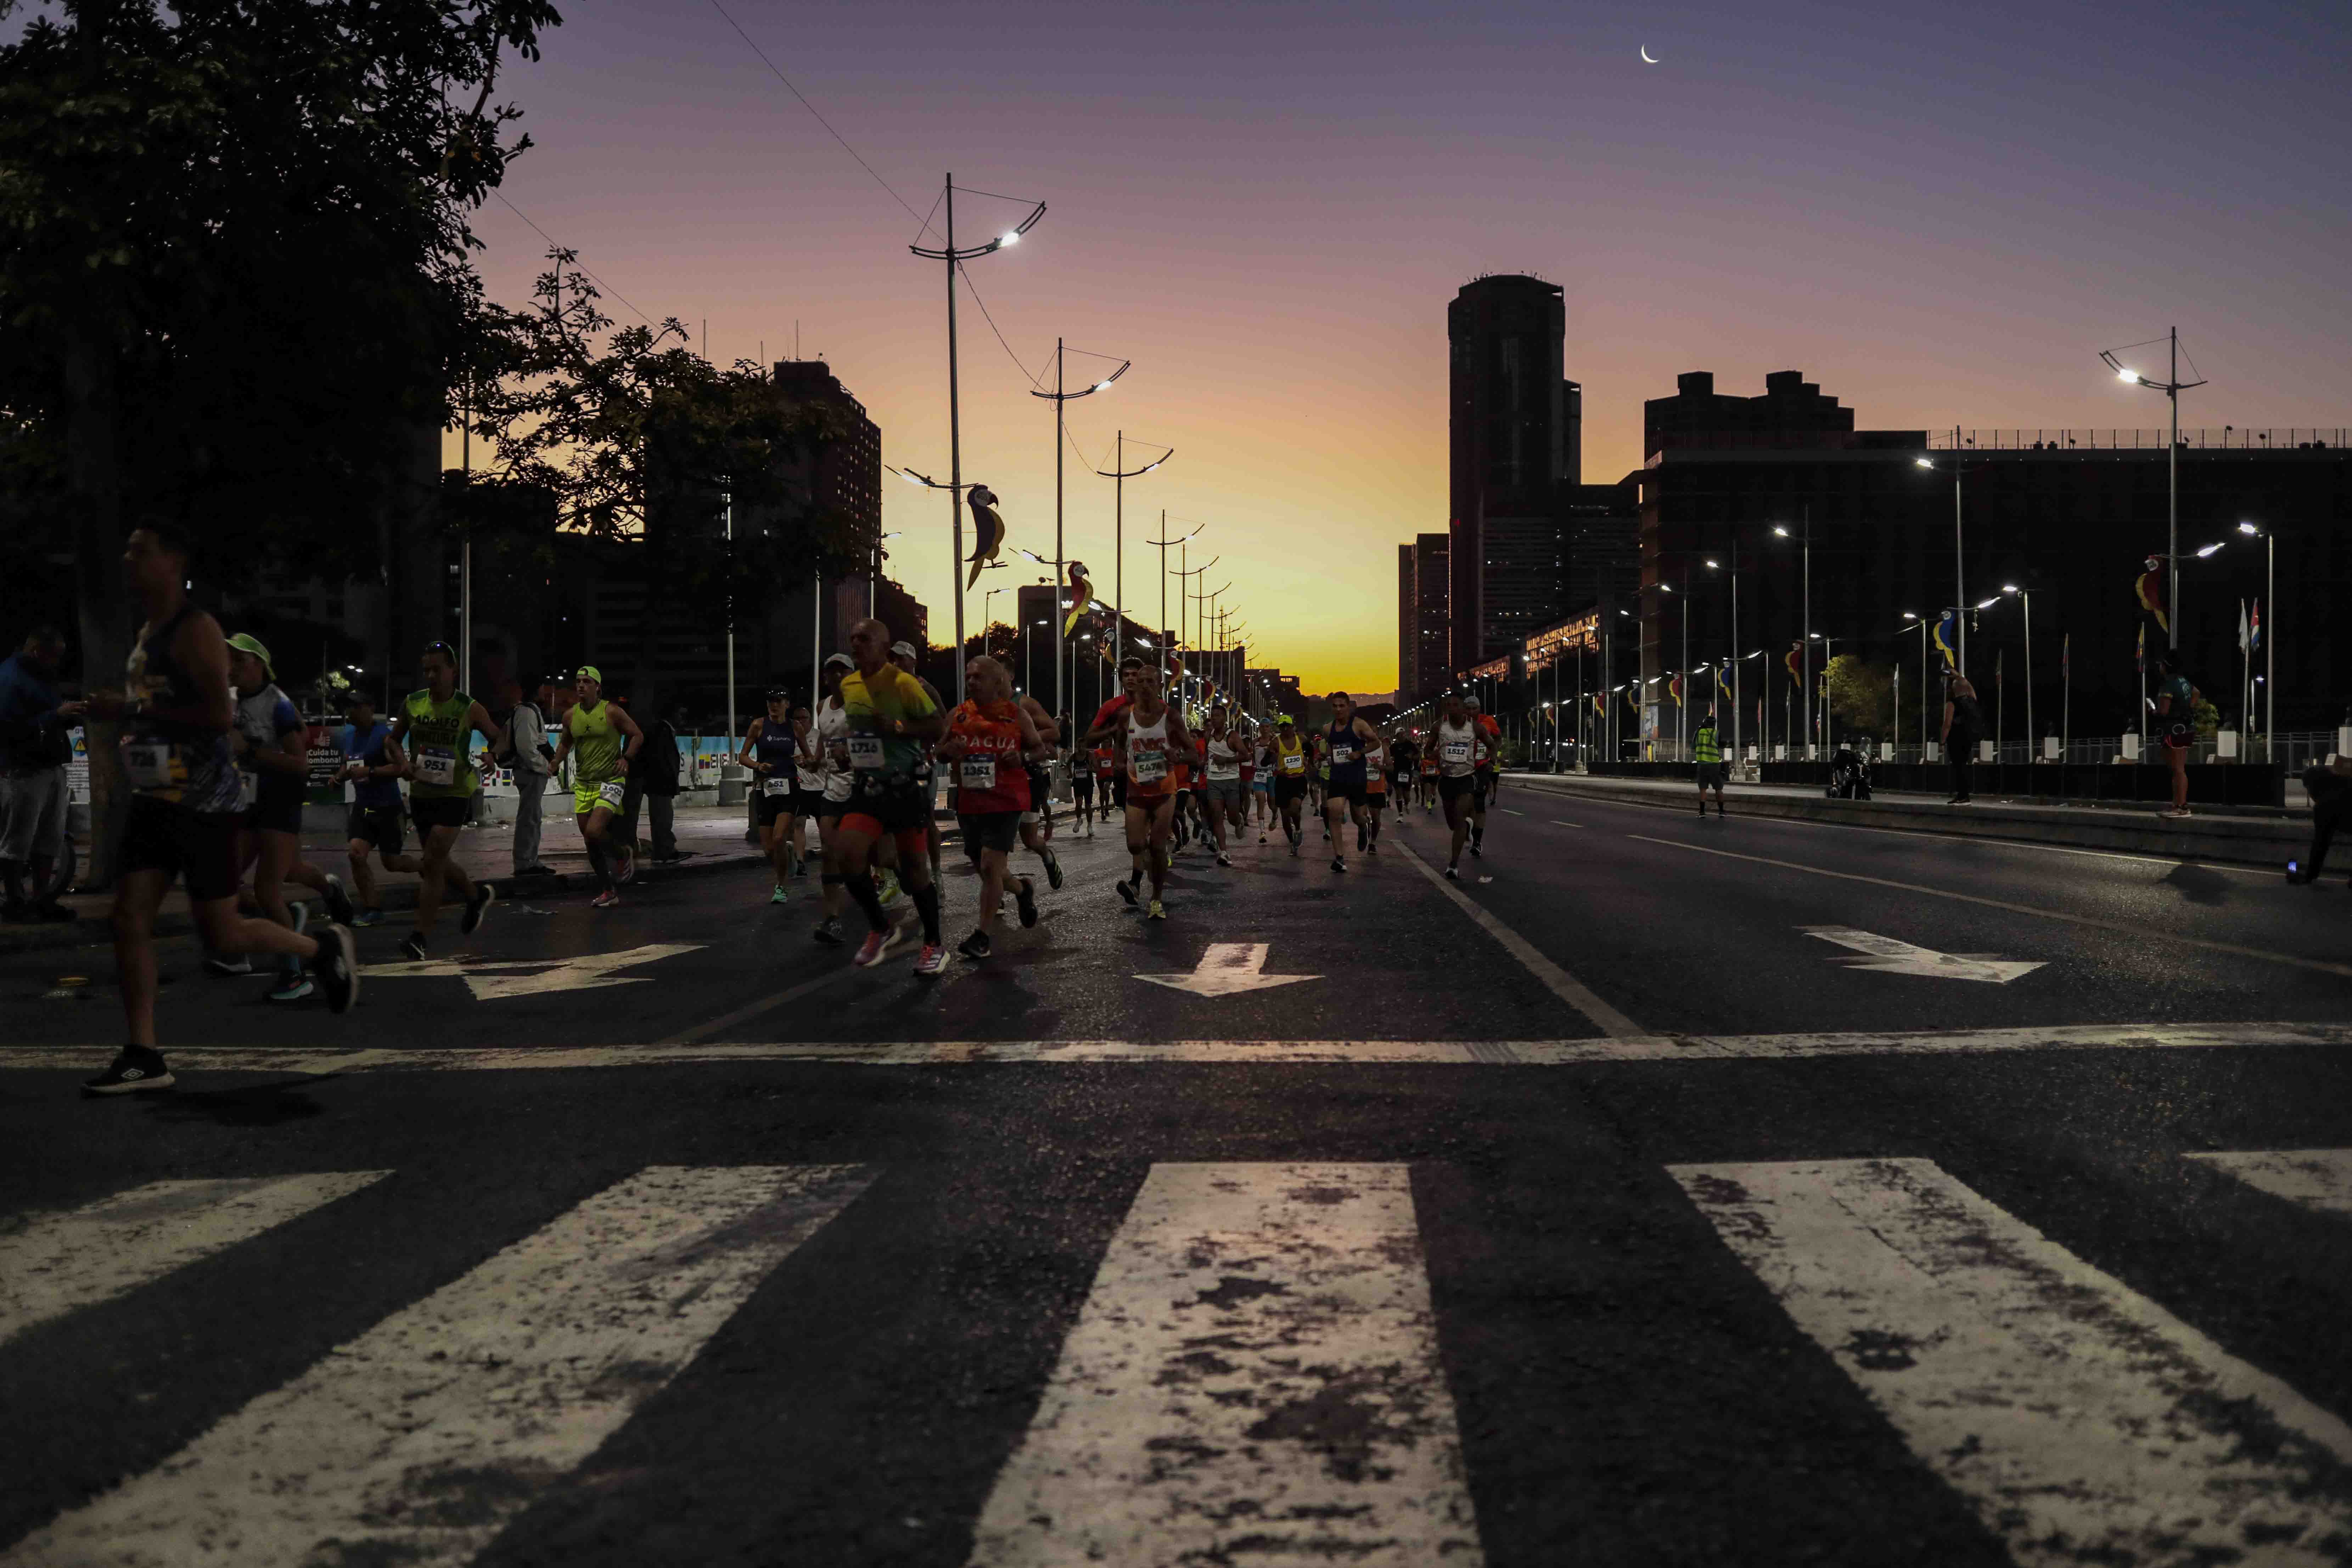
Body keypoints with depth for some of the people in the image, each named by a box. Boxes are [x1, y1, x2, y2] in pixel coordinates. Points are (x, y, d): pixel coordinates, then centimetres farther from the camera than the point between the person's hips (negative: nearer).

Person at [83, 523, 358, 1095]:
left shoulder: (196, 631, -14)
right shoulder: (146, 633, 15)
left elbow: (219, 714, -25)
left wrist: (132, 709, -23)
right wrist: (122, 713, 14)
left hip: (203, 801, -9)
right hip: (155, 798, 9)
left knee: (220, 934, -3)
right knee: (130, 920, 0)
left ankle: (326, 948, 22)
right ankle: (143, 1058, 5)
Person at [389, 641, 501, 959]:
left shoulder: (469, 709, -8)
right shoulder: (412, 704, 1)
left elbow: (497, 738, 3)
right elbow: (394, 739, 14)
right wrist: (404, 763, -5)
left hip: (454, 794, -5)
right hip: (421, 793, 5)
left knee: (432, 864, -12)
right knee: (436, 864, 14)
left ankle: (419, 938, -8)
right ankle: (477, 894, 42)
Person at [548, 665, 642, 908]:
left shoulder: (612, 712, -8)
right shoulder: (570, 716, 6)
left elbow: (637, 735, 1)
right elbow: (565, 743, 22)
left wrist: (626, 758, -12)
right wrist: (555, 763, 6)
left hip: (610, 782, -6)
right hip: (583, 785, 6)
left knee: (594, 832, -23)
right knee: (590, 843, 5)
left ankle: (622, 854, 9)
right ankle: (609, 892, 18)